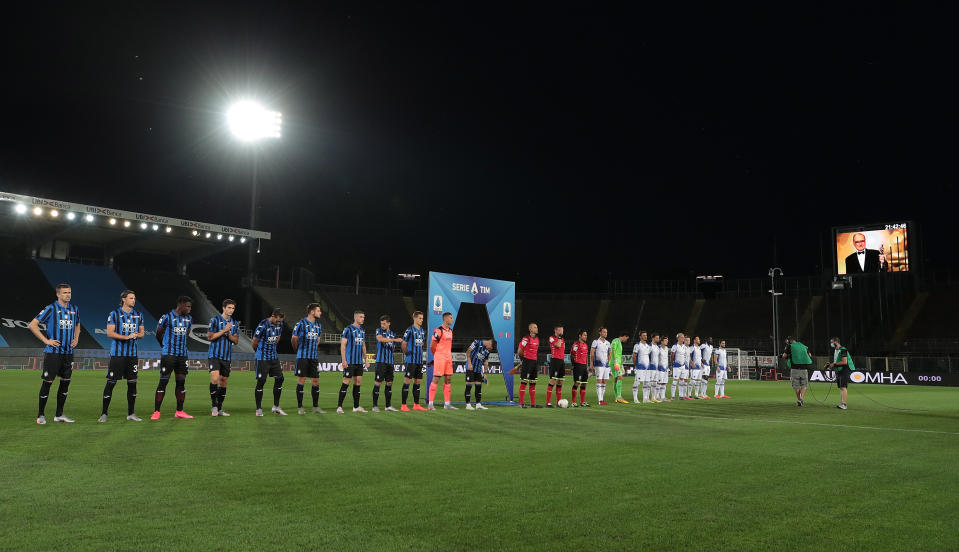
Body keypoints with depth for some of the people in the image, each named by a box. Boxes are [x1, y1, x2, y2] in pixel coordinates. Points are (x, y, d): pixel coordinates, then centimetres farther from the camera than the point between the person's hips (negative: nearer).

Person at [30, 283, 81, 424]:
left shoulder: (74, 309, 10)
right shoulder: (51, 309, -8)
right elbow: (32, 325, -9)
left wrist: (76, 338, 12)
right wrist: (46, 340, -12)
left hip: (68, 352, 6)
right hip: (53, 352, -6)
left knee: (65, 382, 7)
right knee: (47, 382, -2)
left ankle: (59, 415, 17)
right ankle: (41, 415, 9)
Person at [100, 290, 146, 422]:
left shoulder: (138, 315, 12)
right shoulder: (114, 314, -3)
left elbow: (142, 332, 16)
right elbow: (110, 333, -9)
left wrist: (137, 335, -7)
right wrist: (126, 337, -19)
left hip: (132, 354, 5)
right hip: (117, 353, -5)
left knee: (132, 383, 5)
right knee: (111, 382, -3)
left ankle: (130, 413, 14)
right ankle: (104, 413, 6)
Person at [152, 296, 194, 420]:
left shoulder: (189, 319, 9)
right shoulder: (167, 317, -8)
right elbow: (158, 334, 4)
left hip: (182, 355, 6)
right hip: (168, 354, -5)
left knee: (181, 382, 6)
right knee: (163, 382, -5)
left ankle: (179, 411, 13)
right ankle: (156, 412, 0)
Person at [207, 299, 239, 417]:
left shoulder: (234, 323, 12)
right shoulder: (215, 320, -3)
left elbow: (236, 341, 9)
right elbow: (210, 337, -7)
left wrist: (229, 334, -9)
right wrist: (224, 330, -14)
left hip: (227, 357, 5)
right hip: (214, 355, -5)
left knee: (223, 381, 7)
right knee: (214, 378, -19)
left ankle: (219, 408, 15)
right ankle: (214, 405, -5)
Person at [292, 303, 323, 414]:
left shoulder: (319, 325, 12)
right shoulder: (301, 323, -8)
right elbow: (294, 339, -1)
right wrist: (299, 351, 9)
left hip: (314, 357, 6)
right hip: (303, 357, -6)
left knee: (316, 381, 4)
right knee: (301, 381, -2)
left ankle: (315, 407, 12)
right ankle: (300, 407, 6)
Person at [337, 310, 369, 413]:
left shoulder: (362, 330, 15)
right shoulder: (348, 329, -7)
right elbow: (343, 345, -10)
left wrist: (365, 360, 17)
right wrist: (343, 360, -17)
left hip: (359, 362, 7)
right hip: (349, 361, -7)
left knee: (358, 382, 8)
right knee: (346, 382, -7)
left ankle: (356, 406, 16)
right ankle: (339, 406, -2)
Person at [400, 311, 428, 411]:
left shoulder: (423, 331, 13)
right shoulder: (410, 330, -9)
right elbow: (404, 343, -6)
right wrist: (406, 353, 4)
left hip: (420, 360, 7)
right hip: (411, 360, -7)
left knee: (418, 382, 9)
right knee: (407, 381, -6)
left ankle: (416, 404, 16)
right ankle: (404, 405, -3)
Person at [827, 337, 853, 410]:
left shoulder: (843, 350, -16)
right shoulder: (835, 350, 15)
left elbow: (844, 362, -23)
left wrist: (834, 364, -16)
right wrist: (831, 364, 6)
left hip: (845, 370, -10)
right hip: (839, 371, 10)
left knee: (843, 387, -15)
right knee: (840, 387, 10)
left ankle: (843, 404, -19)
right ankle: (841, 403, 13)